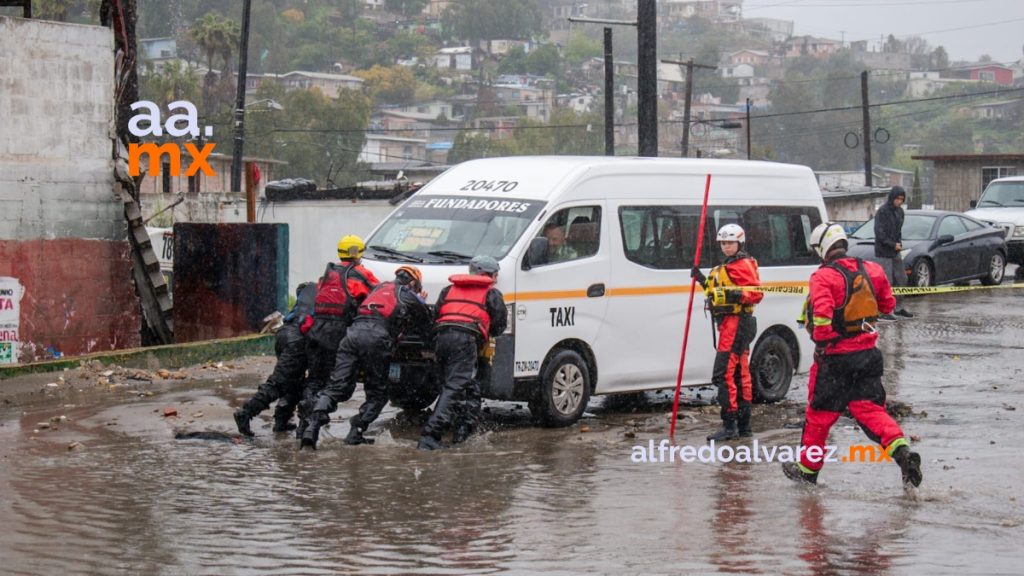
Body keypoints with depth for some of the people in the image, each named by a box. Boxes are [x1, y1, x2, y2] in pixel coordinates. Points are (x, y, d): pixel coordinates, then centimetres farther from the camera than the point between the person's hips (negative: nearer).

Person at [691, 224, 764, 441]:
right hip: (731, 324, 11)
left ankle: (729, 426, -17)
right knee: (740, 374, 14)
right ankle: (743, 426, 21)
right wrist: (703, 280, 13)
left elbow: (757, 293, -17)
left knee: (723, 374, -15)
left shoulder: (743, 265, -11)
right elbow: (719, 291, 25)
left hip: (736, 323, -11)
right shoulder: (727, 266, 21)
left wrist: (738, 295, -32)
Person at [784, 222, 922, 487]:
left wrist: (821, 343, -12)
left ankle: (808, 468, 23)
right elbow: (887, 304, 15)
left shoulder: (823, 277, -15)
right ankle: (901, 449, -16)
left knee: (820, 412, 9)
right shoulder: (871, 270, 4)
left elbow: (822, 313, -26)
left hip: (836, 356, -5)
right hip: (868, 353, 5)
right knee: (869, 408, 7)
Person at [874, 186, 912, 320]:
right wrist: (893, 244, -16)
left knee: (901, 279, 12)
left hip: (895, 252, 8)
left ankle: (899, 308, 23)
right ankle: (884, 312, -4)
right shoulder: (882, 211, -14)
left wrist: (899, 243, 2)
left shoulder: (899, 211, 11)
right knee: (887, 282, -8)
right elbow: (879, 233, -18)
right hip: (884, 252, -8)